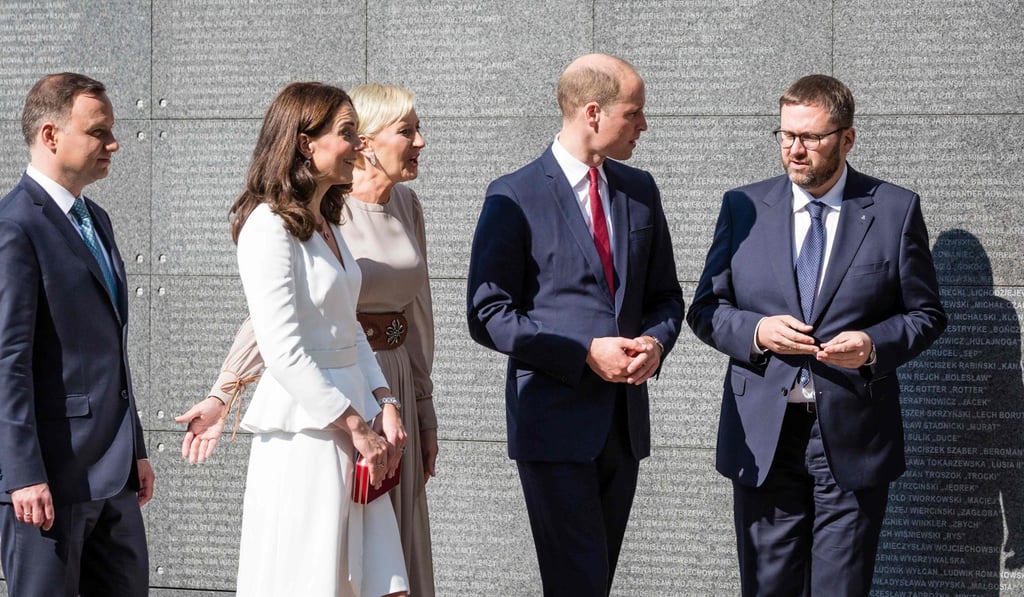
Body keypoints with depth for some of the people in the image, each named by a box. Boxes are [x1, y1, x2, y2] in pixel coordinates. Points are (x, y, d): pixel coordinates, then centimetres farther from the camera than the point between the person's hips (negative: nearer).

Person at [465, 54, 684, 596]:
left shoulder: (640, 192, 11)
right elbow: (487, 315, -9)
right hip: (555, 421, -6)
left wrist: (656, 341, -5)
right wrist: (584, 352, -17)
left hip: (624, 422, 6)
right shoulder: (515, 197, -7)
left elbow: (665, 296, 19)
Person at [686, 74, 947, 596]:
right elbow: (705, 308, 9)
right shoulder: (743, 207, 7)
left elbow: (926, 314, 6)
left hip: (853, 440, -1)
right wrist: (756, 331, -11)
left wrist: (875, 344, -14)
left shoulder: (895, 210, 2)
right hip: (762, 438, 2)